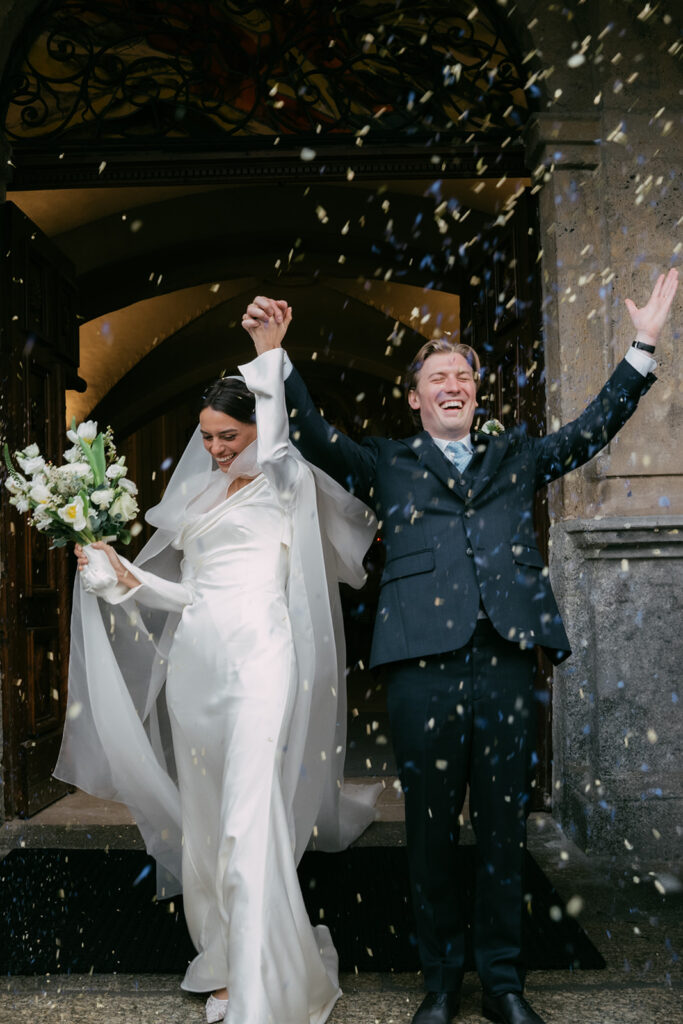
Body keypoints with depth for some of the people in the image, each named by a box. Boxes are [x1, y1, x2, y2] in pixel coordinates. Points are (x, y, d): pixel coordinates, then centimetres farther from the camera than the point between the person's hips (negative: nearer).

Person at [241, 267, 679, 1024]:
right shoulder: (387, 465, 12)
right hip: (424, 670, -1)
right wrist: (274, 356, -5)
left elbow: (593, 429, 17)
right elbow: (314, 439, 4)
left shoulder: (516, 456, 18)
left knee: (504, 832, 10)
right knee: (431, 833, 8)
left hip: (506, 667, 2)